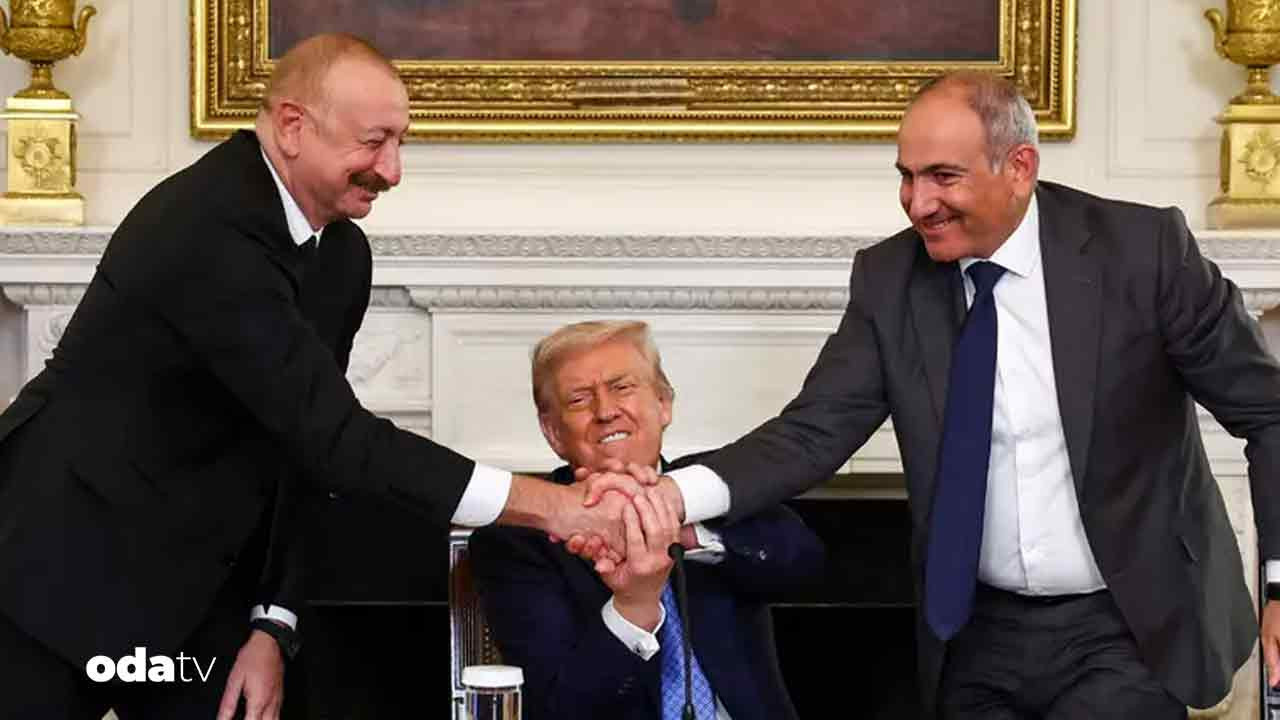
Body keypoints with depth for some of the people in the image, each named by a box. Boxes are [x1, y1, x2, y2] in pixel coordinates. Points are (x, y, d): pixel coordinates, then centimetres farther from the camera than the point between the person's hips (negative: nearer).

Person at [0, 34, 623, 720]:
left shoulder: (342, 253, 2)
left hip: (185, 586, 8)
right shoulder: (208, 231, -26)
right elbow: (334, 438, -29)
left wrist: (272, 625, -3)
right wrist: (549, 505, -29)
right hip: (61, 571, -7)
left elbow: (303, 449, 7)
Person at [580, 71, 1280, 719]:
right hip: (980, 636, 4)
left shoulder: (1142, 248, -11)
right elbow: (813, 432, -7)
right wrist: (675, 494, -25)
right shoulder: (888, 280, -2)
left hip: (1129, 634, -3)